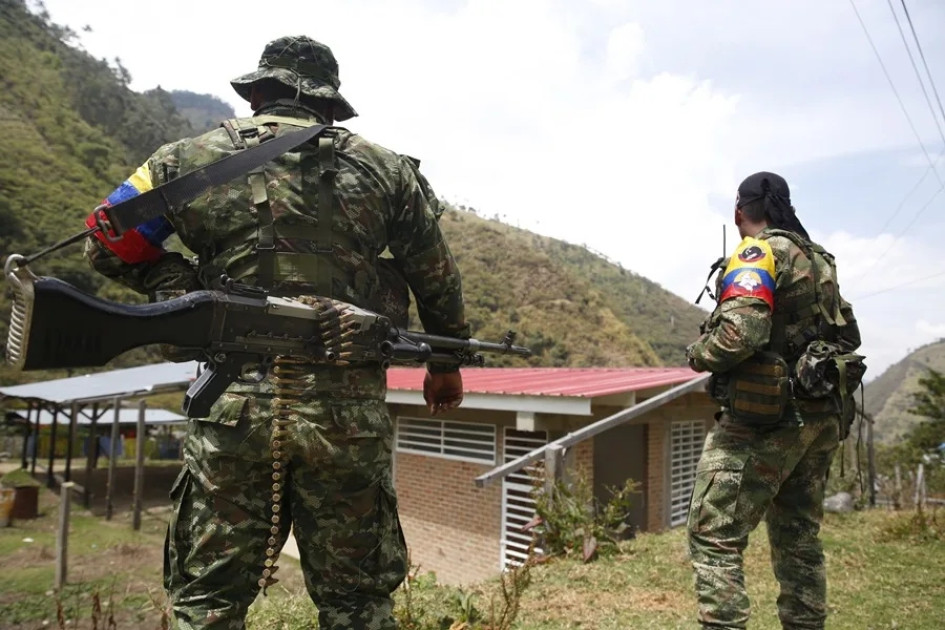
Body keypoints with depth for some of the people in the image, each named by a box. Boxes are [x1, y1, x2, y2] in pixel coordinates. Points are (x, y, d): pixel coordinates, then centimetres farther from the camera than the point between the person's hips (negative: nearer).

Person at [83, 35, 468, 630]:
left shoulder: (190, 160, 8)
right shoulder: (385, 169, 9)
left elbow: (109, 243, 16)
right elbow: (438, 279, 13)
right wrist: (446, 364, 25)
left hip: (235, 403, 0)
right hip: (347, 410, 1)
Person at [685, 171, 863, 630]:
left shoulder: (758, 253, -10)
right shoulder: (819, 260, 16)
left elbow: (741, 332, -25)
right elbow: (849, 336, 22)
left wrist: (698, 355, -8)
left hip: (764, 418, -9)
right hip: (823, 417, 9)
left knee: (714, 538, -5)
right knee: (799, 541, 19)